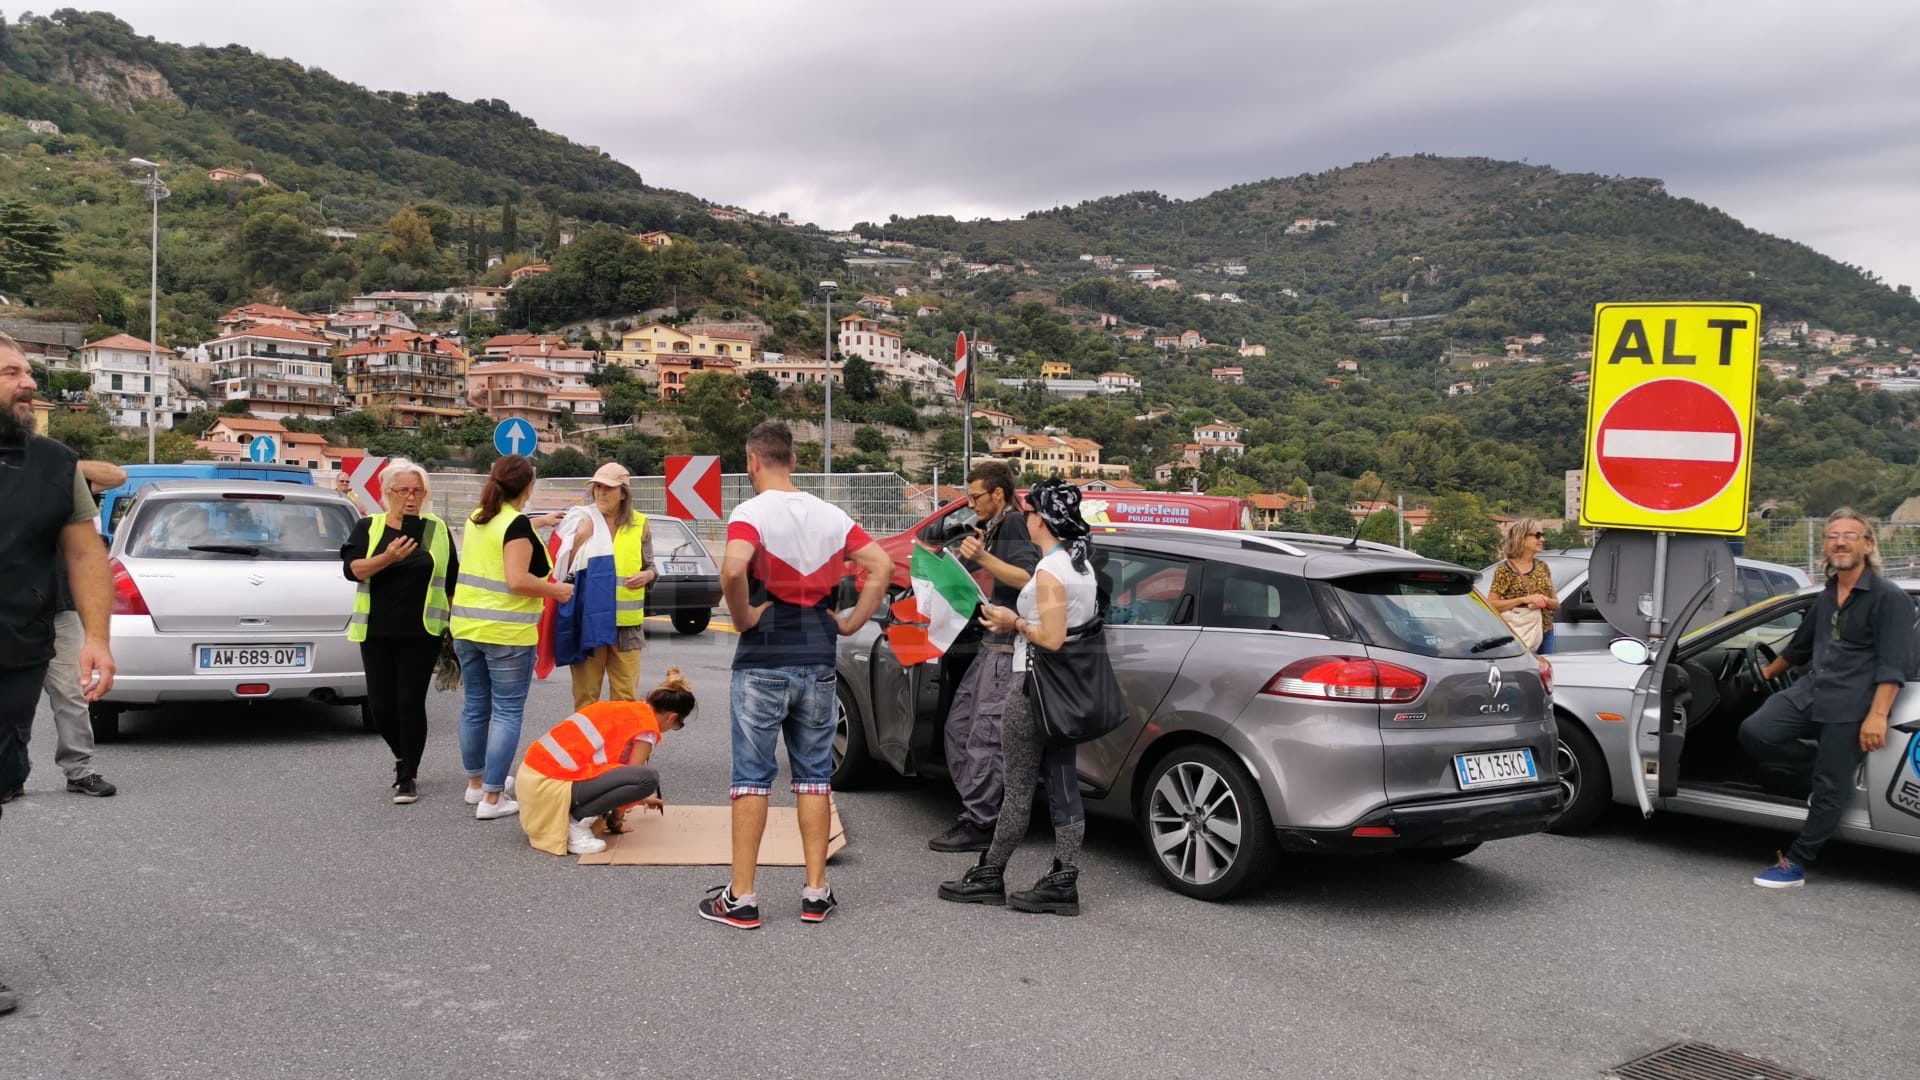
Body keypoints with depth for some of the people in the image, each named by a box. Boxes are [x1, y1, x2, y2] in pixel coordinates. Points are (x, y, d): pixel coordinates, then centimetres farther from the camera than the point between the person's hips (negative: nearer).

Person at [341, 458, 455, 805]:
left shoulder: (437, 529, 4)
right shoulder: (368, 527, 2)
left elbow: (451, 581, 8)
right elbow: (351, 569, -10)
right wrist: (387, 558, -27)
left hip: (421, 633, -1)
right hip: (376, 633, 1)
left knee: (410, 703, -4)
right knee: (380, 705, 4)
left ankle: (408, 776, 8)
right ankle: (402, 757, 31)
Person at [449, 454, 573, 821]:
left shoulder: (477, 519, 10)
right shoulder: (517, 523, -14)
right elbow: (517, 580, -22)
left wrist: (535, 526, 37)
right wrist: (556, 591, -9)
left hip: (467, 627, 8)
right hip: (506, 632, -8)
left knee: (475, 706, 17)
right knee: (507, 713, -2)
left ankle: (475, 783, 30)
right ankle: (492, 798, -2)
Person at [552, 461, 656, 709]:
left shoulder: (639, 525, 4)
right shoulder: (583, 521, 0)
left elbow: (650, 568, 13)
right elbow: (565, 570, 0)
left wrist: (647, 575, -7)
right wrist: (580, 540, -15)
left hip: (626, 623, 1)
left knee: (626, 697, 4)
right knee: (585, 694, 6)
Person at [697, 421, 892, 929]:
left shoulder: (751, 513, -10)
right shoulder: (831, 516, 7)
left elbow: (732, 569, -29)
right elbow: (882, 566, 2)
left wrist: (743, 618, -13)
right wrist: (851, 622, 4)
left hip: (764, 659, -4)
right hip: (818, 659, 5)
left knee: (752, 777, 3)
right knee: (814, 775, 11)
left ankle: (741, 898, 8)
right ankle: (816, 894, 15)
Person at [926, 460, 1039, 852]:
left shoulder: (1016, 524, -10)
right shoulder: (996, 529, 22)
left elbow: (1028, 579, -24)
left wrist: (984, 558, -31)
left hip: (1007, 648, -11)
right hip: (991, 646, 11)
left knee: (983, 737, -10)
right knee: (958, 727, 12)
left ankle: (978, 826, -6)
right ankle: (974, 813, 16)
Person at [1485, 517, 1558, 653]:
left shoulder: (1542, 566, 10)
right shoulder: (1505, 569, -5)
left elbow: (1556, 604, 14)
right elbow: (1491, 604, -13)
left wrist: (1545, 601, -9)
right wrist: (1524, 599, -20)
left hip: (1545, 633, 5)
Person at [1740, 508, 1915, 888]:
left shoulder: (1889, 597, -7)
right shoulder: (1825, 597, 16)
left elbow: (1894, 663, -15)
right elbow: (1800, 647, 30)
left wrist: (1877, 715, -24)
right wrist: (1768, 673, 42)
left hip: (1851, 705, -7)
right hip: (1811, 689, 7)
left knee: (1828, 792, -3)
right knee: (1754, 732, -14)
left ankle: (1795, 864, 7)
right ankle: (1827, 771, 9)